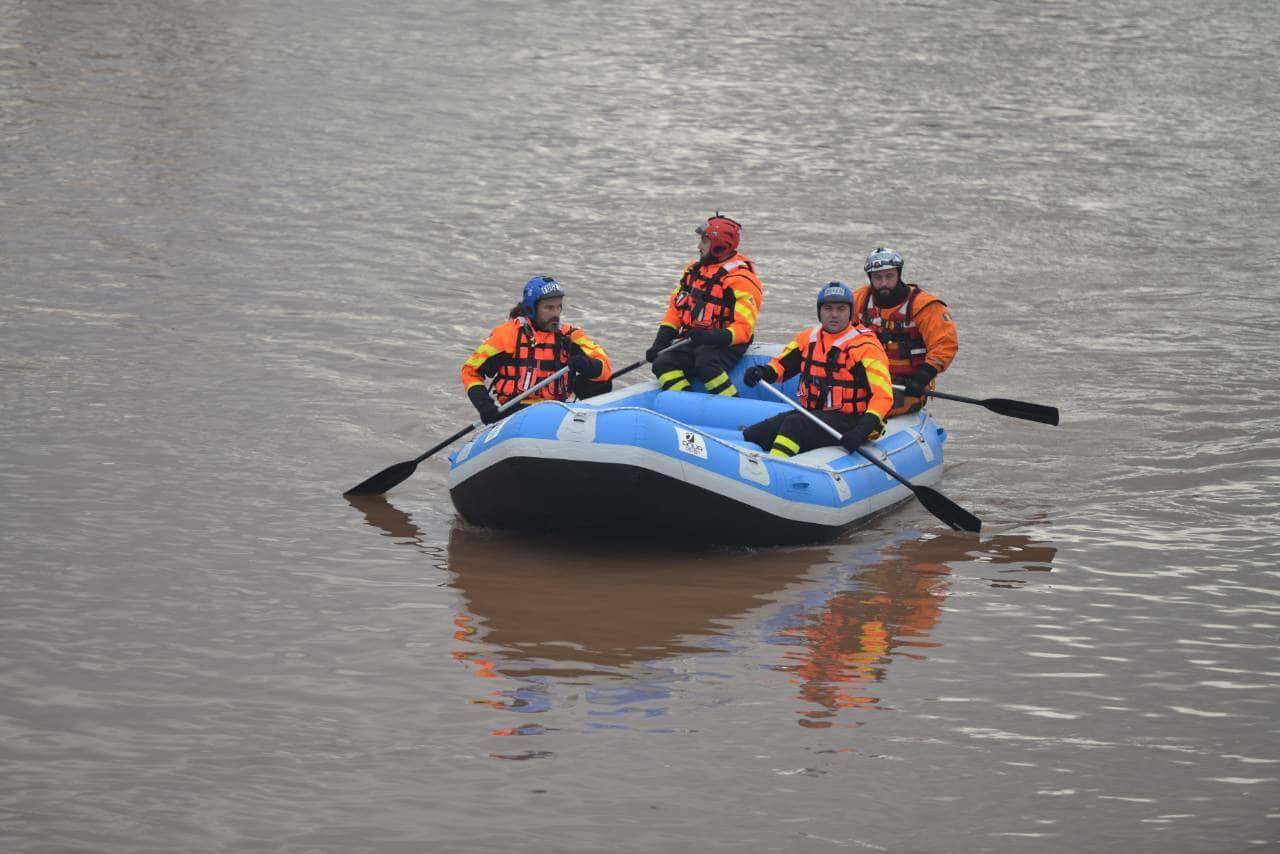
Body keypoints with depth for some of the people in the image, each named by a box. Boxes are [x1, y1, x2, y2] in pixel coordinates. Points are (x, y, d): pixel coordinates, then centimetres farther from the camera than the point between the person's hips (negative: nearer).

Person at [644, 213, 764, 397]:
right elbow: (675, 309, 17)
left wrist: (714, 338, -33)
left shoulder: (741, 280, -11)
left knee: (705, 365, -37)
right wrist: (661, 342, 4)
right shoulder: (694, 270, 14)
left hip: (725, 345, -7)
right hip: (692, 340, 7)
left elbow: (744, 328, -18)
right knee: (663, 364, -18)